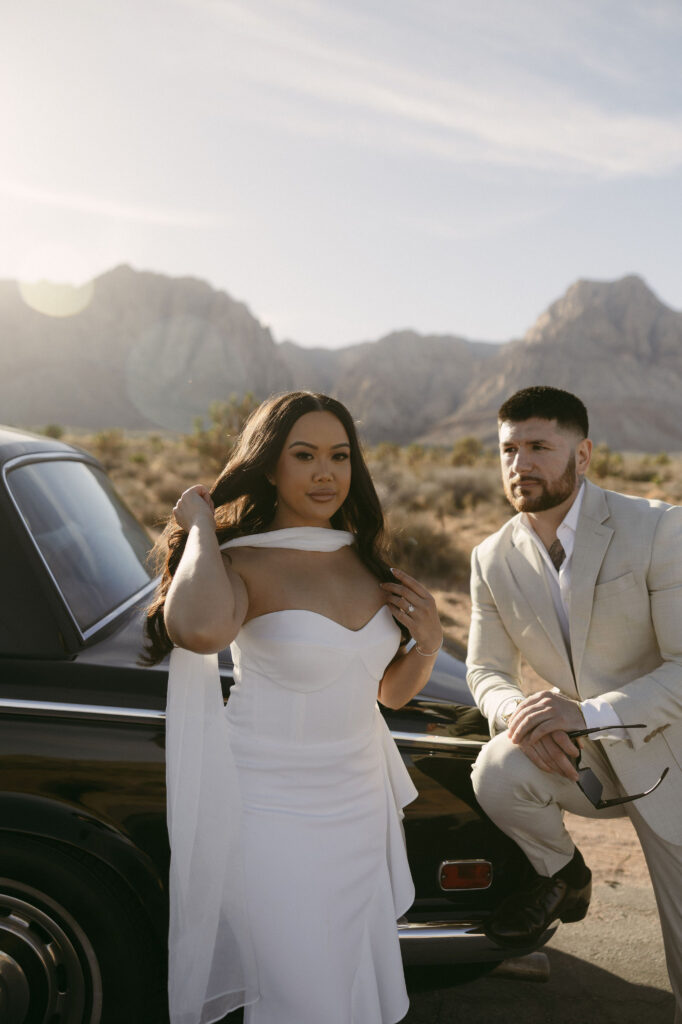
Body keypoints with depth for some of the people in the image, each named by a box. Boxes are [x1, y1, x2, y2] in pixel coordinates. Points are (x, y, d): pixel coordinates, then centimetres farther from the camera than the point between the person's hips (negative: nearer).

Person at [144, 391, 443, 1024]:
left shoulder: (365, 560, 4)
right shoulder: (243, 562, -17)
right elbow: (202, 630, -43)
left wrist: (428, 644, -8)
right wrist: (200, 525, -26)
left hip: (361, 804, 7)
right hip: (273, 813, -6)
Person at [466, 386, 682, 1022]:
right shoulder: (493, 559, -6)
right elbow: (487, 668, 0)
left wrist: (588, 712, -34)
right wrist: (518, 715, -23)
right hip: (574, 754, 3)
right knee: (495, 774, -27)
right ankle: (561, 874, 5)